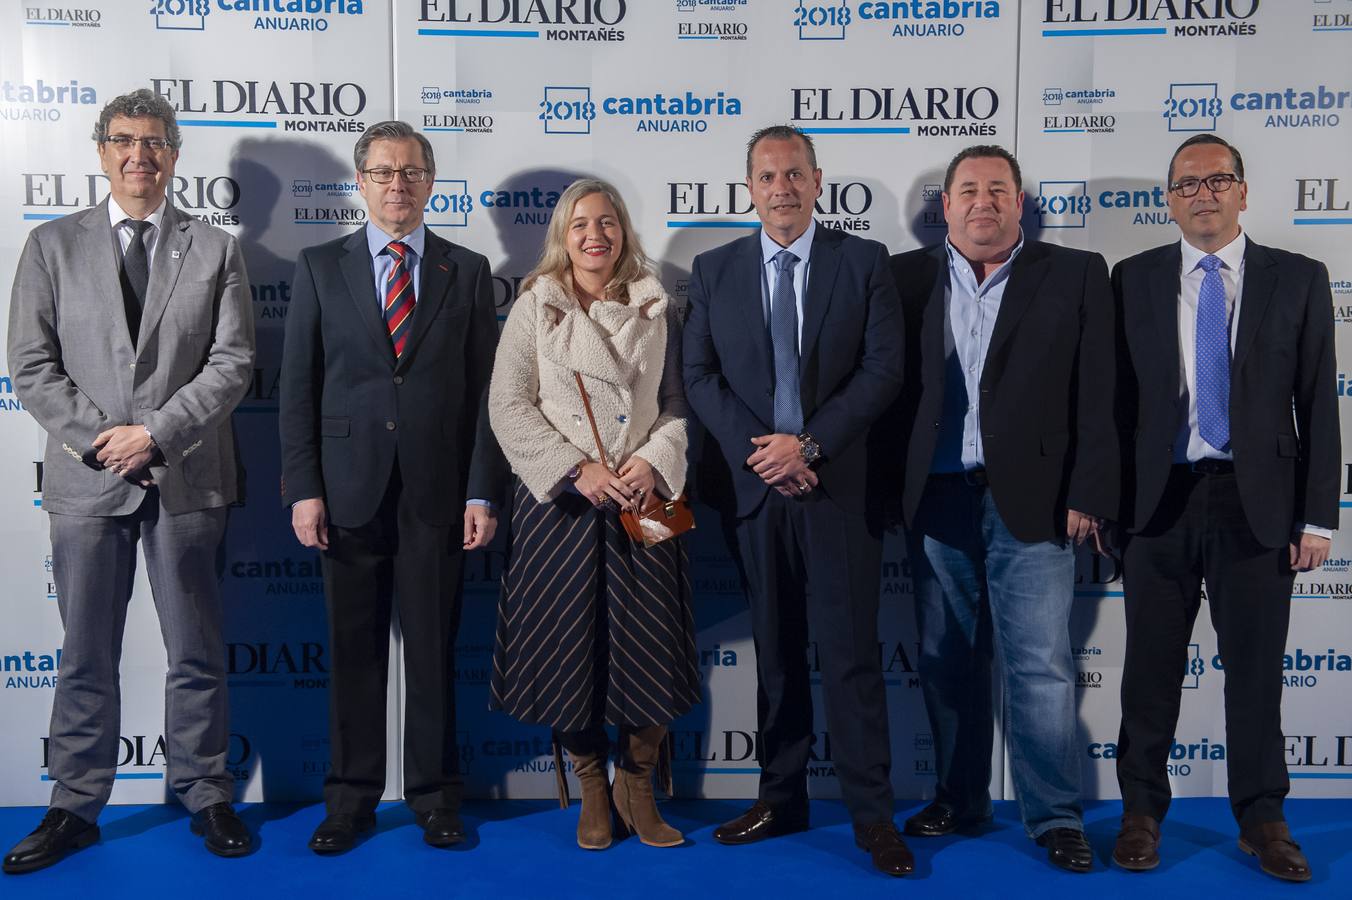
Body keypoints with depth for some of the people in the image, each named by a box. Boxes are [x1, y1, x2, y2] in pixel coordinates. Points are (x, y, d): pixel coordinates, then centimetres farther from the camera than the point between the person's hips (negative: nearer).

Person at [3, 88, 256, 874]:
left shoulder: (216, 251, 6)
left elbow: (232, 363, -2)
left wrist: (155, 433, -13)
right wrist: (99, 437, -10)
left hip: (187, 478, 0)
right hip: (87, 479, 1)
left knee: (197, 653, 8)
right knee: (86, 656, 8)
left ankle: (206, 796, 21)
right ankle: (76, 808, 21)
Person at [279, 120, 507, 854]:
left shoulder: (467, 271, 6)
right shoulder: (320, 267, 7)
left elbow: (485, 388, 3)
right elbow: (298, 386, 4)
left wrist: (483, 493, -4)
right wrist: (303, 488, -4)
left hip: (436, 495, 0)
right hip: (349, 491, 0)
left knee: (433, 650, 7)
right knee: (354, 652, 8)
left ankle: (435, 796, 20)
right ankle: (352, 799, 21)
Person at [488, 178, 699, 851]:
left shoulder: (655, 309, 10)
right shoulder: (535, 306, 5)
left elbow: (678, 403, 8)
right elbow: (508, 405, -2)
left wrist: (654, 461, -10)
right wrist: (577, 469, -11)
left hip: (643, 499, 1)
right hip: (560, 500, -1)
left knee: (648, 640, 1)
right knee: (569, 644, 3)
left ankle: (638, 789, 19)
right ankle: (591, 789, 22)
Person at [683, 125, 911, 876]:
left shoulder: (865, 261, 2)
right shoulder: (715, 270, 8)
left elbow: (884, 370, -6)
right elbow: (700, 376, 4)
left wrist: (808, 444, -14)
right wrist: (757, 449, -10)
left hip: (840, 485, -2)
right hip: (756, 485, 3)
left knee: (851, 651, -1)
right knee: (776, 652, 11)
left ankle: (873, 814, 9)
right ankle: (782, 799, 23)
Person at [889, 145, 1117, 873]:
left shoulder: (1075, 275, 3)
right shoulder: (909, 278, 7)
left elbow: (1096, 396, -1)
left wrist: (1087, 495, -7)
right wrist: (890, 494, 1)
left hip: (1031, 501, -2)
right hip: (936, 499, 3)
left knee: (1040, 667, 0)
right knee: (947, 661, 12)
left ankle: (1055, 816, 14)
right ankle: (958, 798, 26)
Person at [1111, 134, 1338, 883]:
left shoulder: (1298, 280, 5)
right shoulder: (1133, 280, 5)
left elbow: (1317, 402, 2)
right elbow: (1116, 396, 3)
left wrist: (1317, 515, -3)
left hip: (1257, 500, 0)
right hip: (1159, 497, 0)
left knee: (1256, 669, 8)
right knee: (1151, 669, 8)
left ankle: (1261, 819, 24)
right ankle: (1142, 811, 23)